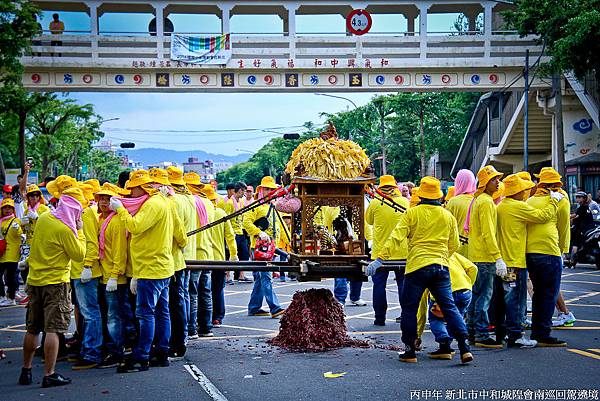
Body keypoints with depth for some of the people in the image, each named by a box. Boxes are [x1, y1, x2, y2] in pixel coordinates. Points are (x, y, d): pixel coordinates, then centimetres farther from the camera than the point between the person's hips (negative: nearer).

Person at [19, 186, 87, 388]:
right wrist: (79, 231, -3)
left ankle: (26, 371, 23)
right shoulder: (65, 230, -19)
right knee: (53, 329, -4)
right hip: (56, 282, -7)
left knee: (32, 329, 15)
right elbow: (79, 255, -10)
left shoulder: (43, 219, 3)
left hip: (35, 280, 7)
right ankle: (49, 375, -5)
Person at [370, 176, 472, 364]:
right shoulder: (448, 216, 10)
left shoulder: (412, 213, -1)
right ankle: (464, 347, -2)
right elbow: (453, 245, 17)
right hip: (441, 268, 3)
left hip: (417, 266, -3)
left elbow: (396, 237, -8)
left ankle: (410, 351, 10)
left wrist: (379, 260, -8)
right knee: (449, 307, 6)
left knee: (409, 308, 8)